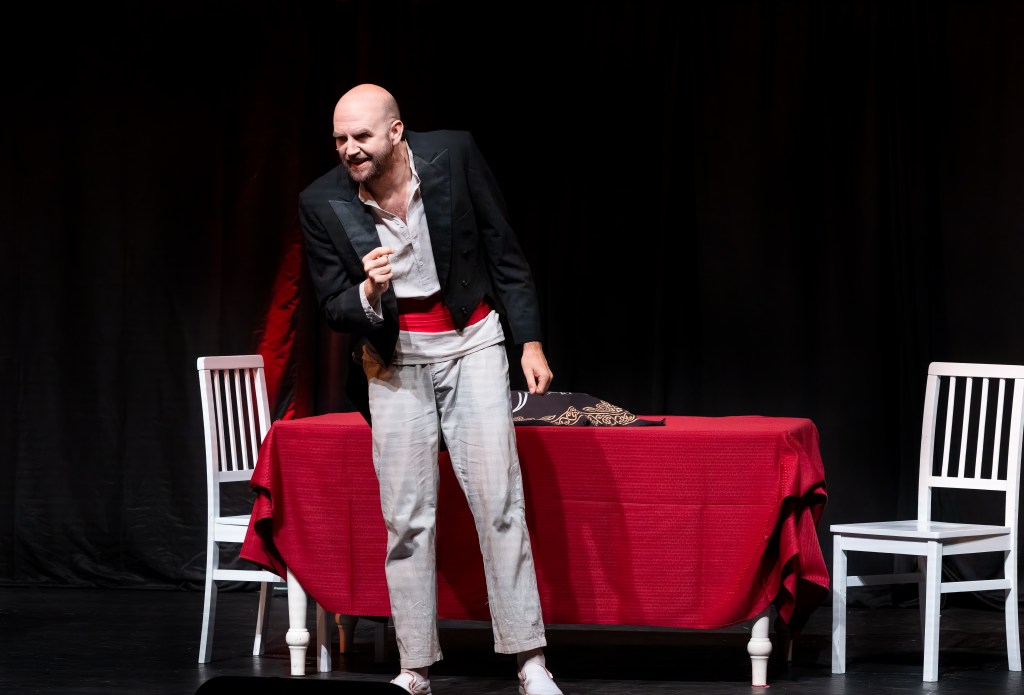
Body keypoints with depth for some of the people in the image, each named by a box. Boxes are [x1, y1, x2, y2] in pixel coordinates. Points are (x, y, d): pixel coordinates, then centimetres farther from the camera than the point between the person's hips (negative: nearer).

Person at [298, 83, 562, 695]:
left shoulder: (454, 154, -13)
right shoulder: (323, 204, -11)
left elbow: (504, 251, -3)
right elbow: (335, 310, -3)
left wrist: (531, 341, -4)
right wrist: (368, 294, -26)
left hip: (471, 344, -1)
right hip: (395, 358, 1)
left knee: (500, 501, -7)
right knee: (406, 517, 1)